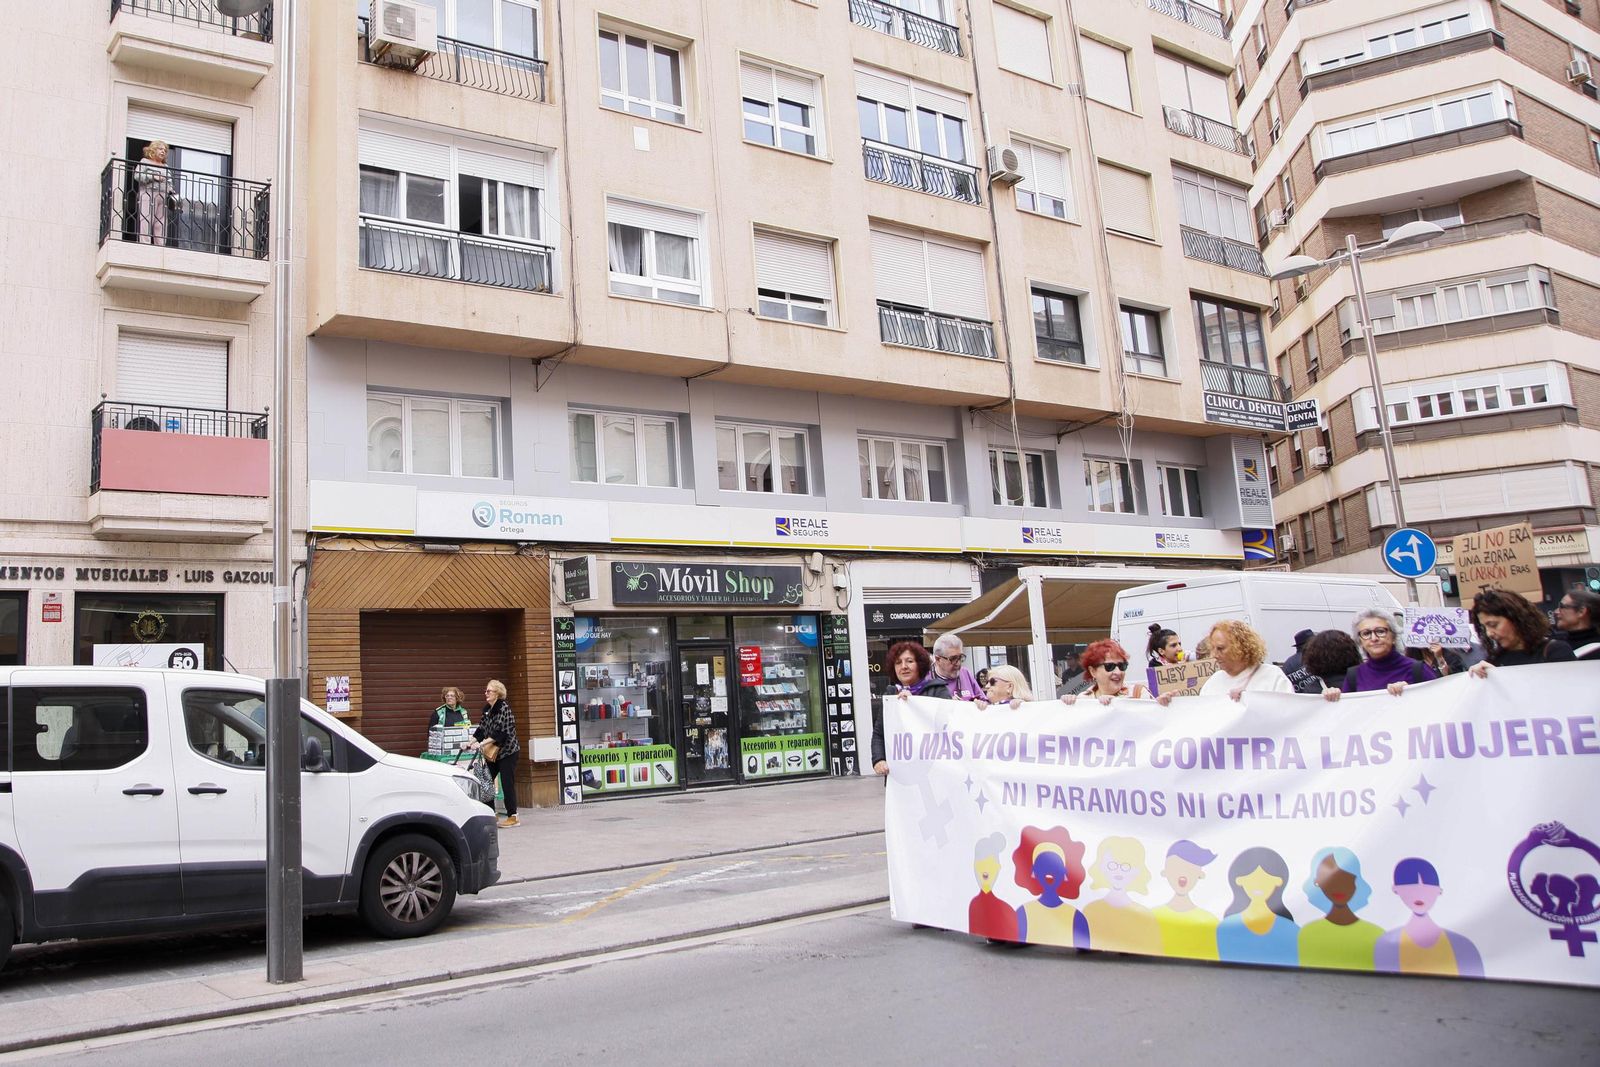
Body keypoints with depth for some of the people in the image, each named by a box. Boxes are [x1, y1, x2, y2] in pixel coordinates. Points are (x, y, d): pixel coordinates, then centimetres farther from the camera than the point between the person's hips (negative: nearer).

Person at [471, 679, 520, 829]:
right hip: (493, 753, 8)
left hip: (507, 751, -8)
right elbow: (482, 728, 10)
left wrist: (482, 743, -26)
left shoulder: (504, 708, -16)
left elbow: (501, 732, -22)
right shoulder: (487, 708, 8)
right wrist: (471, 742, -2)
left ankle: (513, 817, 2)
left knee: (507, 783, -5)